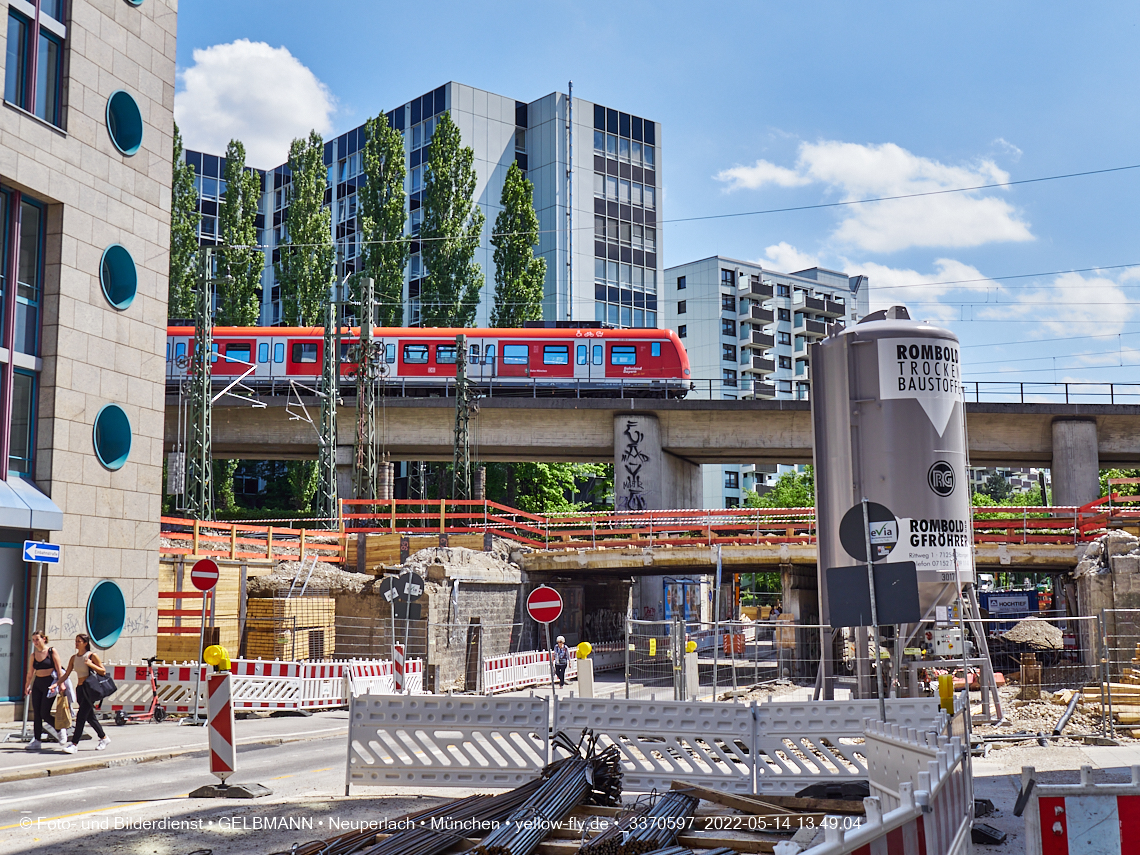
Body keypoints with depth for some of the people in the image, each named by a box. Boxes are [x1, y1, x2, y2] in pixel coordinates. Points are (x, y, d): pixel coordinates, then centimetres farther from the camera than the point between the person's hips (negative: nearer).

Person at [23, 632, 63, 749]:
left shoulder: (52, 651, -4)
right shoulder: (33, 655, 10)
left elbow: (59, 669, -7)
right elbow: (30, 673, 14)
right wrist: (27, 686, 5)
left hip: (49, 683, -5)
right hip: (37, 684, 5)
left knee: (44, 713, -10)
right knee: (36, 713, 2)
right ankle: (37, 740, 8)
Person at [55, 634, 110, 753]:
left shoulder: (92, 655, -6)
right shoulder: (74, 658, 10)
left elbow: (103, 671, -6)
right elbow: (66, 674, 10)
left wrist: (90, 664, -18)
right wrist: (56, 684, -4)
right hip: (80, 689, 7)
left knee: (81, 716, -13)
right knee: (90, 717, 12)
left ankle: (74, 744, -13)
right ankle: (104, 738, 27)